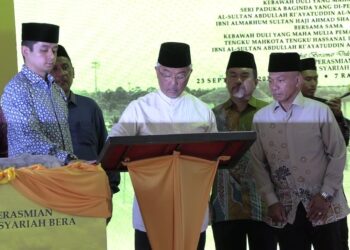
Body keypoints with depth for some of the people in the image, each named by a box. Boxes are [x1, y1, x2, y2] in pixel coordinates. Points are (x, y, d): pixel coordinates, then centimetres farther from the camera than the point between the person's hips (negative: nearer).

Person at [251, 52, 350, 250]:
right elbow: (258, 162, 4)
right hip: (285, 209, 2)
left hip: (323, 206, -2)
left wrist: (325, 195, -7)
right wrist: (271, 201, -3)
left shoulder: (320, 111, -4)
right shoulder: (261, 118, 3)